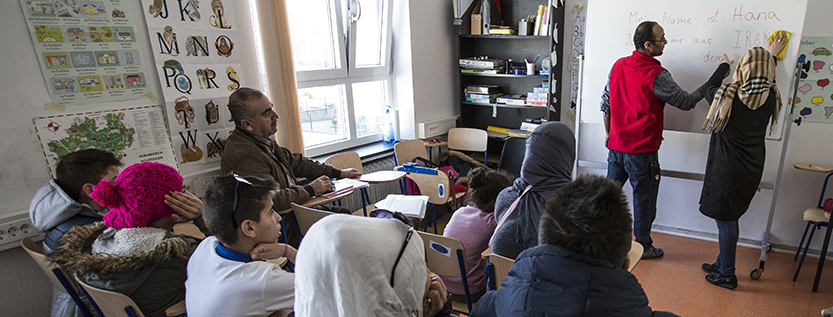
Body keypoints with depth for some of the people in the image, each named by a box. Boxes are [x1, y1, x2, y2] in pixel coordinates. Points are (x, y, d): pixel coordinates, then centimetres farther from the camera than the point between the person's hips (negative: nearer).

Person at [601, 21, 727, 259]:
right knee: (644, 199, 10)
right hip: (642, 150, -6)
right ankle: (643, 246, 25)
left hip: (617, 144, 6)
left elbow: (606, 103, 9)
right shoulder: (657, 75, -17)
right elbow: (686, 102, -5)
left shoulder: (618, 66, 2)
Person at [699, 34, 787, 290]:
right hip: (752, 170, 6)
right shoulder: (771, 98, -4)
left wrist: (724, 65, 23)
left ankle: (727, 274, 16)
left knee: (725, 219, 4)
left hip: (727, 169, -6)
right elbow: (765, 82, 21)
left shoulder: (727, 95, -18)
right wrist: (771, 56, 35)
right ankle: (722, 263, 33)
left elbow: (709, 89, 6)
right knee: (729, 217, 18)